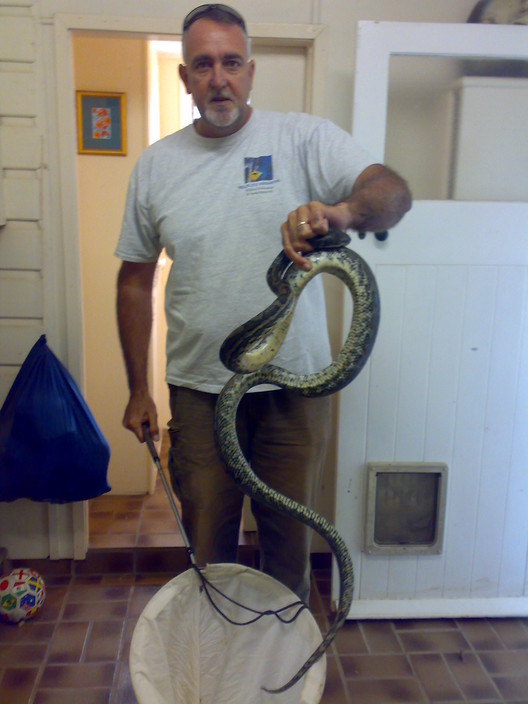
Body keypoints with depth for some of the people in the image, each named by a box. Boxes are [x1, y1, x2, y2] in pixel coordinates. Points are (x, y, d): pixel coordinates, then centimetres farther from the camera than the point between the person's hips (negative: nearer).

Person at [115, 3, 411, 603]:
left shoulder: (303, 138, -3)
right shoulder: (156, 164, 4)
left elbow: (394, 192, -15)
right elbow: (135, 280, 9)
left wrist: (341, 210, -39)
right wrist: (137, 389, 8)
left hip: (295, 383, -1)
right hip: (199, 390, 2)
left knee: (290, 538, 15)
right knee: (208, 541, 14)